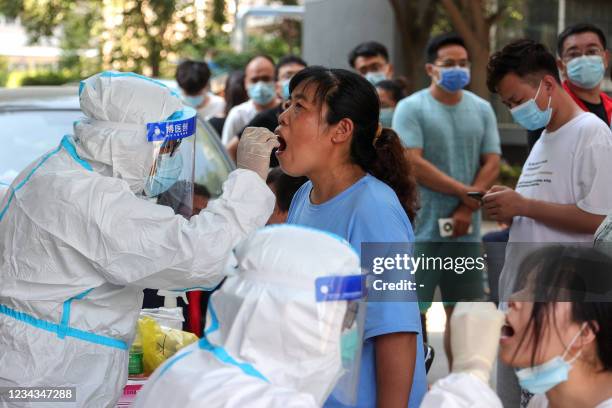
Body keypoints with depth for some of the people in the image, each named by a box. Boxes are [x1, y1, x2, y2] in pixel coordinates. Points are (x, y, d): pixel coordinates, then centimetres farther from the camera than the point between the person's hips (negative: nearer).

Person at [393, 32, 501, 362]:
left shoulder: (482, 109, 11)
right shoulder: (411, 108, -4)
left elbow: (492, 163, 5)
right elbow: (413, 163, -14)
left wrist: (467, 210, -9)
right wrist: (466, 192, -11)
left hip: (466, 230, 5)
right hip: (422, 227, -4)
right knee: (413, 309, -1)